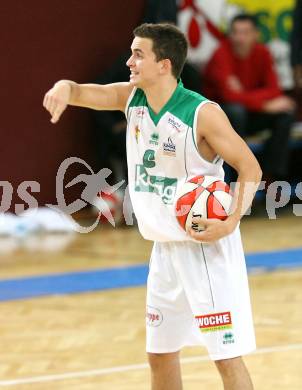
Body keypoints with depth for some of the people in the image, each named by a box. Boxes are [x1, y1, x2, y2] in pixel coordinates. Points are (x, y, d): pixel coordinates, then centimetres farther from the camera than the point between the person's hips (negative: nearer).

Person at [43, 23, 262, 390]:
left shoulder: (204, 113, -19)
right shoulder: (131, 97, 1)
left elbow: (250, 169, -14)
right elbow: (82, 92, 0)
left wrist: (231, 223, -27)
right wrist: (64, 88, -25)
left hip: (207, 246, -7)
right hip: (165, 248, 7)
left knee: (226, 355, -7)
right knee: (160, 354, 14)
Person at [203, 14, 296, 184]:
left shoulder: (262, 53, -4)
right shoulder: (222, 54, -20)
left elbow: (273, 90, -9)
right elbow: (229, 95, -29)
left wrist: (245, 94, -26)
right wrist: (265, 105, -32)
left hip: (249, 114, 5)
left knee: (286, 112, -15)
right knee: (236, 110, -36)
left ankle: (272, 175, -14)